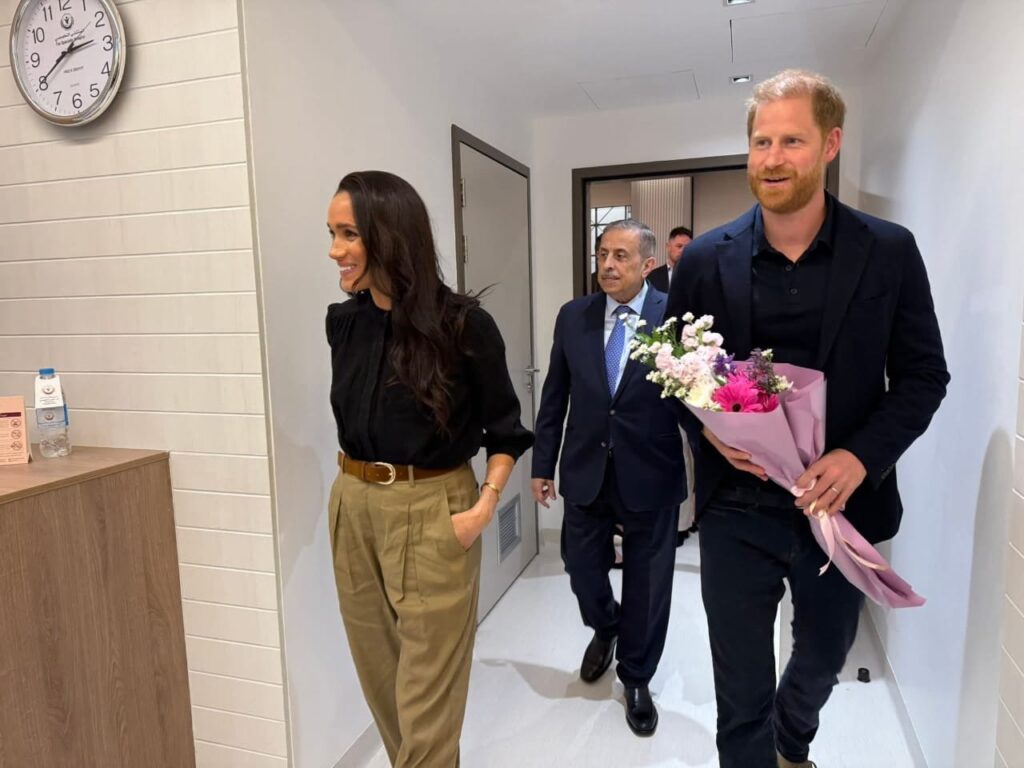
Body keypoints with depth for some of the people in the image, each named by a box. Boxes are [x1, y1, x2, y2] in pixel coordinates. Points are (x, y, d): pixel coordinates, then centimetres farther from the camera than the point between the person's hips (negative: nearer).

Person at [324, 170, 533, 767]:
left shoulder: (464, 324, -13)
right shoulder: (344, 321, 2)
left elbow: (504, 427, -4)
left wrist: (485, 505, -14)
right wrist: (358, 479, 11)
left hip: (432, 511, -5)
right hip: (354, 508, 6)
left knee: (426, 696, 7)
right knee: (380, 678, 20)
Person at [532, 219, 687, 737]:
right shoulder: (572, 316, 1)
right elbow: (555, 396, 5)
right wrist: (543, 463, 5)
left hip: (650, 474, -2)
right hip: (585, 470, 3)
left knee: (647, 581, 13)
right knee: (581, 566, 16)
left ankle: (636, 678, 37)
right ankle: (605, 628, 50)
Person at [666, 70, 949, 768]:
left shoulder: (890, 252, -5)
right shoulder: (707, 258, -4)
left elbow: (923, 375, -1)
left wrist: (862, 456, -17)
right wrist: (707, 424, -15)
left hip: (840, 502, 2)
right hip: (737, 506, -1)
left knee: (824, 658, 27)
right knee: (741, 698, 7)